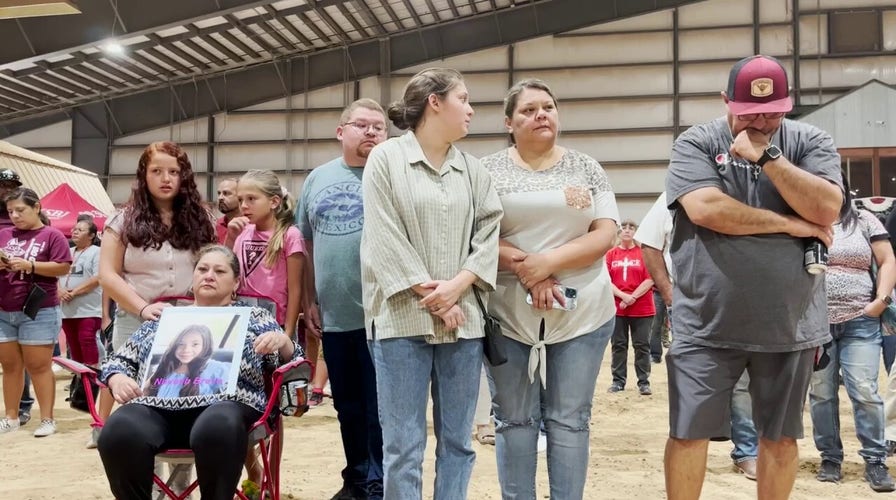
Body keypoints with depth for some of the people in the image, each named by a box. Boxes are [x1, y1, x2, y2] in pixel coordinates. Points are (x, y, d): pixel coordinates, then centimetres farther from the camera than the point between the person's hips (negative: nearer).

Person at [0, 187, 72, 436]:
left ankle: (47, 419, 5)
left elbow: (64, 267, -10)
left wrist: (30, 265, -17)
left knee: (39, 366, -1)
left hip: (38, 312, -5)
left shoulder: (52, 235, -3)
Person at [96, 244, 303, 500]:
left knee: (216, 429, -39)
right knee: (119, 433, -31)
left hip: (222, 403, -2)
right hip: (157, 404, 2)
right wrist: (118, 379, 4)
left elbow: (290, 359, 15)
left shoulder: (254, 317, 23)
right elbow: (118, 360, 27)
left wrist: (282, 340, -8)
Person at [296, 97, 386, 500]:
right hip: (333, 315, 5)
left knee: (378, 408, 1)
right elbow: (306, 244, 15)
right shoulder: (318, 178, 11)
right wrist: (309, 301, 11)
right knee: (347, 406, 15)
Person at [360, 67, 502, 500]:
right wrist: (430, 294, -10)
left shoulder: (472, 169, 13)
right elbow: (384, 240, -6)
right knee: (403, 445, 0)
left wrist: (457, 286, -10)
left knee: (457, 441, 10)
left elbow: (489, 233, 6)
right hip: (402, 318, -4)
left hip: (463, 319, 4)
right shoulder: (385, 159, 1)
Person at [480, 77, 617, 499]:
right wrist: (522, 267, -16)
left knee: (570, 419, 5)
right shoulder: (488, 171, 4)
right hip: (508, 314, 0)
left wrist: (549, 261, -15)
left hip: (582, 312, 1)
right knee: (514, 419, 6)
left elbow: (605, 235, -1)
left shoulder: (586, 168, 7)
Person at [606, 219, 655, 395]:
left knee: (642, 346, 2)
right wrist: (623, 296, -13)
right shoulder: (611, 254, 5)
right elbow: (607, 280, 0)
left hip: (642, 309, -1)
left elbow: (650, 280, -5)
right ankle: (618, 381, 13)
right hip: (617, 307, 2)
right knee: (618, 345, 6)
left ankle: (644, 382, 7)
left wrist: (632, 298, -13)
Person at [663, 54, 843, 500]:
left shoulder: (810, 142, 3)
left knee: (780, 436, 14)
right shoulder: (696, 143, -2)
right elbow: (704, 209, -18)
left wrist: (767, 156, -17)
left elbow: (826, 209, -11)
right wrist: (790, 224, -11)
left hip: (789, 325, 2)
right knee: (688, 431, 3)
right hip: (706, 324, -2)